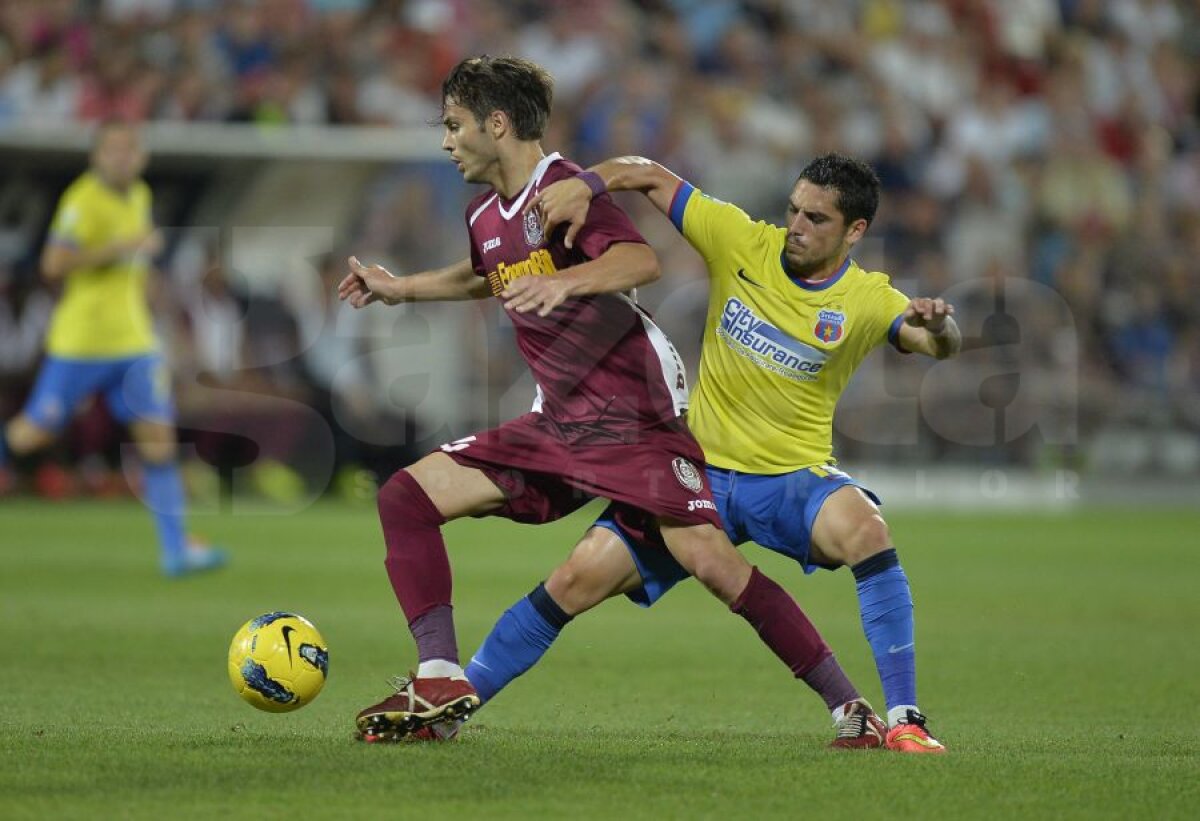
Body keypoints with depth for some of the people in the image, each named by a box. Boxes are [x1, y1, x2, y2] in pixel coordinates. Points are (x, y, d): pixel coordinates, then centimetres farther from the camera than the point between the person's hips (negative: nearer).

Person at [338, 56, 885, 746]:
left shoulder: (563, 187, -12)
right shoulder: (485, 218, 13)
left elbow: (642, 260, -31)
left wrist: (563, 283, -46)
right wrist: (401, 289, 42)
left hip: (637, 417, -8)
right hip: (558, 424, 8)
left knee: (707, 559, -21)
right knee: (407, 496, -2)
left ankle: (851, 709, -12)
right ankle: (441, 681, -5)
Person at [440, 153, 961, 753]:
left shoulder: (866, 301, -8)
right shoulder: (742, 242, -5)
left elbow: (939, 345, -23)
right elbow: (648, 175, 0)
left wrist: (937, 328, -46)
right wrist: (584, 186, -18)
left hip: (792, 480, -2)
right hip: (700, 474, 2)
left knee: (862, 525, -35)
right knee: (581, 578, -10)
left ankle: (903, 719, -28)